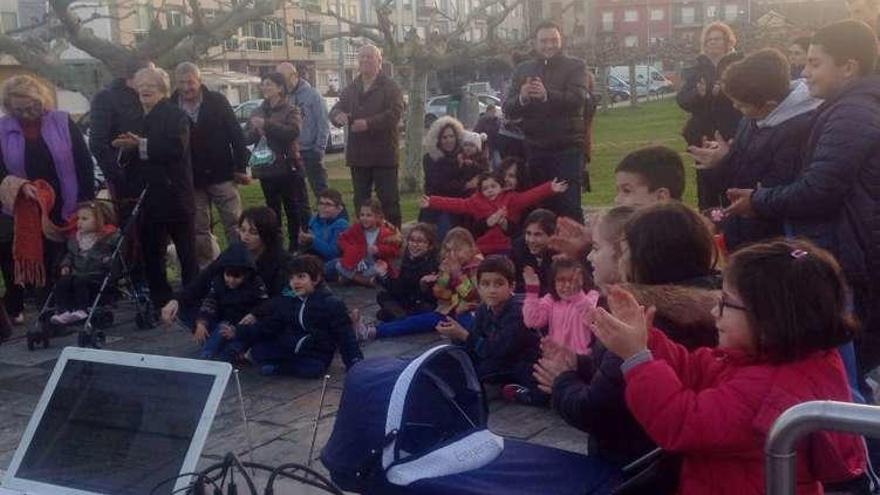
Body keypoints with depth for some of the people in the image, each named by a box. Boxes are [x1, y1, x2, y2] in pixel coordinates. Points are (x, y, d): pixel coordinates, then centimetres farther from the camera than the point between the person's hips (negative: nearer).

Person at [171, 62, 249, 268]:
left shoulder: (217, 101, -3)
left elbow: (236, 134, -3)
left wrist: (241, 167, -6)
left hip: (222, 175, -2)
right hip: (191, 180, 2)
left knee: (234, 225, 2)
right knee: (199, 231, 8)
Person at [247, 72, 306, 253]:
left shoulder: (290, 111, -3)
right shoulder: (258, 112, 13)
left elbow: (293, 131, -21)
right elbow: (248, 137, 11)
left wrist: (266, 125, -23)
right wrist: (255, 131, -11)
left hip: (287, 168, -5)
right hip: (266, 169, 5)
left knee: (293, 210, -1)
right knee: (272, 210, 12)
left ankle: (296, 246, 6)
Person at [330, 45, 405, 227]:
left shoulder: (390, 87, -2)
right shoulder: (351, 89, 16)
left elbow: (395, 113, -15)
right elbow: (335, 110, 10)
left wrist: (369, 123, -25)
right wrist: (338, 115, -15)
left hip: (384, 154, -5)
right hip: (358, 155, 6)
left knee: (389, 200, -3)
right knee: (360, 201, 11)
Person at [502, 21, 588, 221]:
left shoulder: (575, 66, 5)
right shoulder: (522, 70, 14)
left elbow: (577, 99, -12)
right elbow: (508, 110, 8)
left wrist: (546, 95, -30)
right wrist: (522, 97, -15)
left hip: (567, 148, -3)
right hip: (535, 150, 3)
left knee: (569, 205, -8)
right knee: (541, 207, 3)